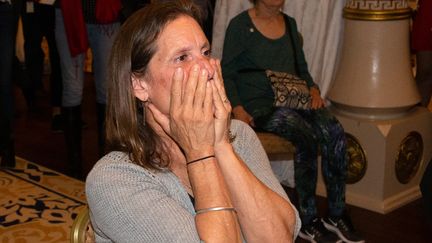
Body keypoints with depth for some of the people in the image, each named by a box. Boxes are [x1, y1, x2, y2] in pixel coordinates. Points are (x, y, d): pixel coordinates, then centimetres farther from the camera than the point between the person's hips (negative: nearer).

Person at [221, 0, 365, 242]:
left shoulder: (289, 23, 17)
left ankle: (337, 214, -15)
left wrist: (313, 88, 3)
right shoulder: (240, 25, 0)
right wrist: (237, 109, -15)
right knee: (306, 134, -32)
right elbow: (227, 74, -1)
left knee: (334, 131, -23)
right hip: (258, 105, -5)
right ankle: (309, 221, -22)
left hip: (293, 99, 5)